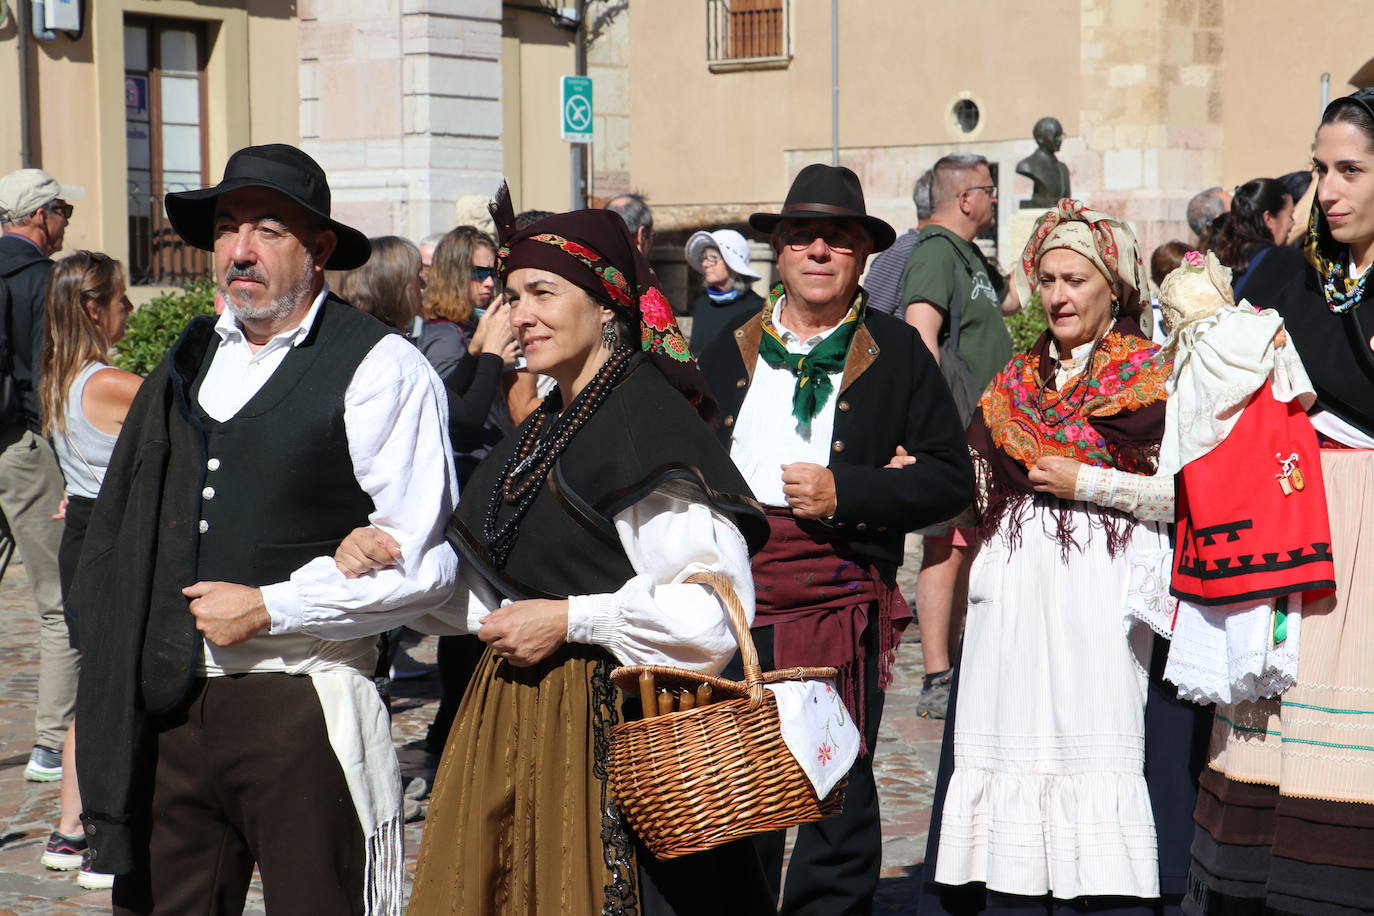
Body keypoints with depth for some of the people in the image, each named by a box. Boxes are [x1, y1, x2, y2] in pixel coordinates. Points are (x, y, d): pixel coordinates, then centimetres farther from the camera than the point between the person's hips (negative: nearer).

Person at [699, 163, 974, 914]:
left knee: (839, 800, 1)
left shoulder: (897, 354, 4)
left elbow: (951, 478, 0)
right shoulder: (729, 349, 13)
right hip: (734, 603, 3)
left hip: (841, 606, -3)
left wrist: (846, 491, -12)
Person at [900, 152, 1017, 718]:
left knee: (966, 547, 14)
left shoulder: (970, 256, 19)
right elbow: (920, 337, -23)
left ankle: (952, 668, 23)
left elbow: (1008, 301, 38)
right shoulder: (935, 252, -12)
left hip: (979, 434, 10)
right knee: (945, 547, -10)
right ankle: (936, 683, -9)